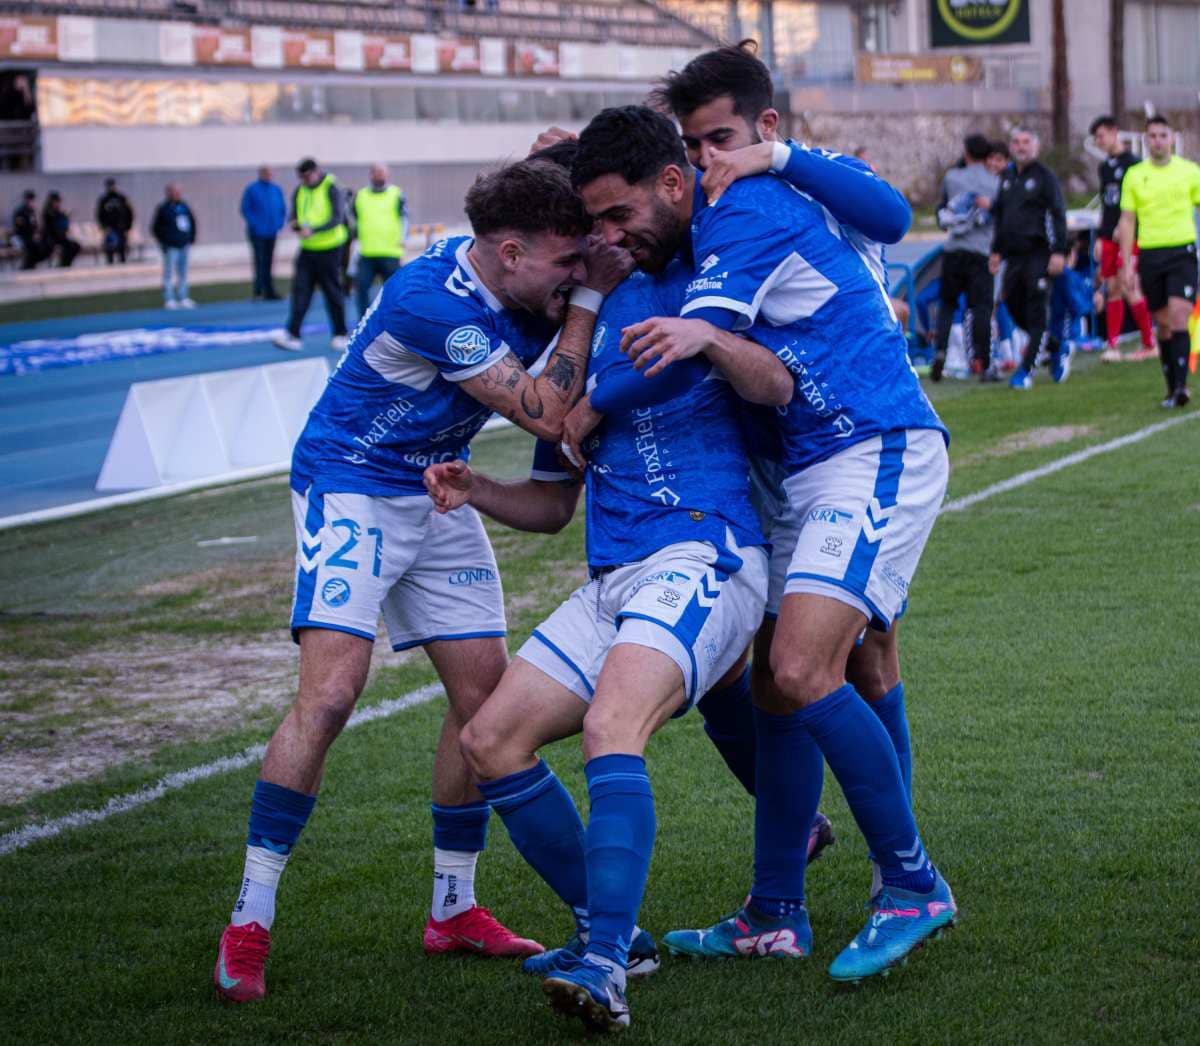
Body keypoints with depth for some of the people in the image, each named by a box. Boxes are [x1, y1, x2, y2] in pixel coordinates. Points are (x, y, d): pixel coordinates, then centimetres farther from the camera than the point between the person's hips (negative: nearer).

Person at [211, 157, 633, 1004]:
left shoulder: (526, 287, -5)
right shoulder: (433, 300, -29)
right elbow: (546, 415, -25)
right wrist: (590, 298, -22)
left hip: (435, 498, 8)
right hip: (352, 488, -8)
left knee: (484, 694, 4)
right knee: (330, 692, -20)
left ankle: (454, 908, 18)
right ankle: (250, 921, -11)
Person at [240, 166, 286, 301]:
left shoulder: (276, 190, 10)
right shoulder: (252, 189, -5)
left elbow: (282, 208, 16)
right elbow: (245, 209, -6)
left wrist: (280, 223, 3)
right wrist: (254, 224, -12)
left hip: (271, 232, 5)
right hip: (257, 233, -5)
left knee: (268, 263, 7)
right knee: (260, 262, -9)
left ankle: (269, 292, 10)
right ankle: (259, 292, -8)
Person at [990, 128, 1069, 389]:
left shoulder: (1044, 176, -4)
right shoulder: (1007, 177, 16)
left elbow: (1058, 215, -9)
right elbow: (999, 215, 23)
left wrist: (1059, 252, -16)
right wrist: (996, 250, 20)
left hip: (1038, 253, -7)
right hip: (1014, 255, 7)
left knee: (1036, 313, -6)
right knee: (1014, 308, 6)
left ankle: (1026, 370, -5)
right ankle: (1057, 348, 25)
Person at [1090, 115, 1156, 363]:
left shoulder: (1132, 164, -6)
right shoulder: (1104, 167, 16)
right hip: (1109, 237, 7)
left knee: (1128, 288, -11)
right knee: (1112, 290, 3)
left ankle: (1149, 344, -1)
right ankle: (1112, 347, 2)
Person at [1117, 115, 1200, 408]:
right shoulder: (1134, 175, 7)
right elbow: (1127, 222, 10)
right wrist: (1127, 265, 4)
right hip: (1149, 255, 2)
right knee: (1163, 323, 6)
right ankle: (1172, 387, 16)